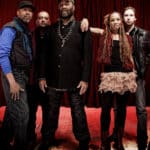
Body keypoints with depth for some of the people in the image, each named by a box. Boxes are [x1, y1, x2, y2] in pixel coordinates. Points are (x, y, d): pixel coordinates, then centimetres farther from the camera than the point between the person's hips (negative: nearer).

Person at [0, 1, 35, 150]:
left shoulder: (26, 31, 15)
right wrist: (12, 81, -22)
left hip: (23, 75, 8)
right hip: (13, 75, -8)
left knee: (12, 112, 16)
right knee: (21, 114, -8)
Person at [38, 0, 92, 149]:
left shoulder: (82, 28, 1)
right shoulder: (51, 29, 8)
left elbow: (87, 55, -4)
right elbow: (44, 54, 7)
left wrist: (85, 79, -10)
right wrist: (42, 76, 2)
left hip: (74, 80, -2)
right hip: (53, 79, 3)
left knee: (78, 114, 6)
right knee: (51, 112, 13)